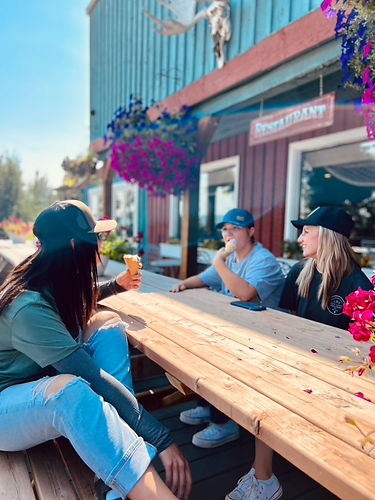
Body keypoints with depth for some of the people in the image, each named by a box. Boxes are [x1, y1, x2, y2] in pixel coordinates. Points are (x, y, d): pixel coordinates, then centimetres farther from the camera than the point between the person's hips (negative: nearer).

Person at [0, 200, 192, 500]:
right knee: (69, 388, -41)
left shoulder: (52, 280, -7)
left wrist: (117, 285, 17)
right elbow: (96, 380, -35)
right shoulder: (29, 308, -32)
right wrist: (161, 438, -30)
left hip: (43, 380, 9)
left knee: (107, 324, -8)